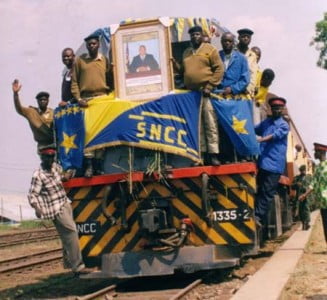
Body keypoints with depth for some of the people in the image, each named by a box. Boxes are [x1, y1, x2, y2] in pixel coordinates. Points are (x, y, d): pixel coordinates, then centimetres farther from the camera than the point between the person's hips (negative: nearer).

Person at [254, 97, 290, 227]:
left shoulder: (284, 125, -1)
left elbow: (275, 135, -18)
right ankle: (257, 215, 9)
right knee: (260, 190, 7)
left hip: (274, 164, -5)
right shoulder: (265, 122, 18)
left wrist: (261, 139, -34)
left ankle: (259, 216, -10)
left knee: (267, 192, -7)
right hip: (263, 161, 5)